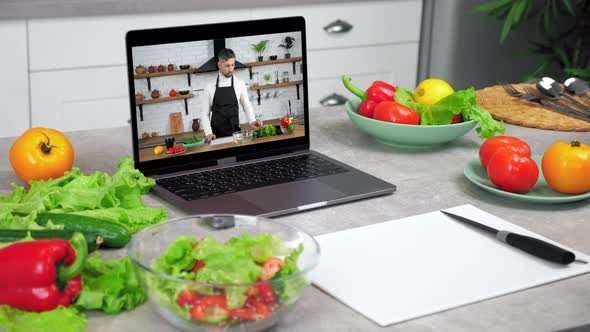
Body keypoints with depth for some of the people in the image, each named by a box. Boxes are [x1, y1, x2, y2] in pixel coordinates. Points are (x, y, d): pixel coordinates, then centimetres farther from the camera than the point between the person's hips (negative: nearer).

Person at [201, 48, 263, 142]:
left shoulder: (240, 84, 1)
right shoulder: (210, 87, 1)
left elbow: (247, 106, 7)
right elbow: (205, 113, 3)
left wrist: (252, 121, -12)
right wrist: (208, 133, -10)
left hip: (235, 134, 0)